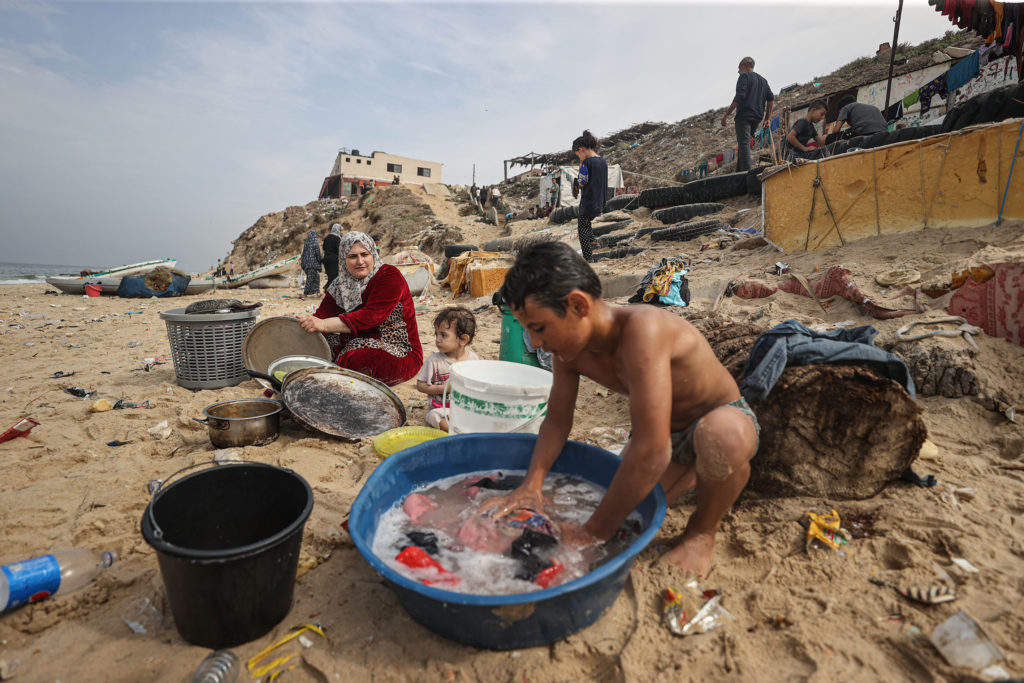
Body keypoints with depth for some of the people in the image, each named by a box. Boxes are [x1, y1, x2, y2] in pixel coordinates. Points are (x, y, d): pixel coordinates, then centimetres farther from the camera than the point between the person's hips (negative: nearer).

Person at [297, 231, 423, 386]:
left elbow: (370, 316, -27)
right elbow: (323, 313, -2)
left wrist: (324, 325, -36)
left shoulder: (390, 276, -14)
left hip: (400, 354, -6)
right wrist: (306, 324, -26)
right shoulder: (342, 284, 8)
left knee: (358, 354, -34)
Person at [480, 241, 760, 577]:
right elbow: (557, 419, -3)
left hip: (726, 417, -6)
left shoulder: (641, 328, -39)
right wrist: (531, 485, -18)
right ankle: (691, 474, 26)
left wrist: (594, 532, -32)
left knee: (720, 436, -40)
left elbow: (651, 451, -42)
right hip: (665, 433, 7)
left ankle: (702, 531, -7)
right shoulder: (568, 346, -14)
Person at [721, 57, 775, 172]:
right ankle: (739, 172, 12)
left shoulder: (744, 76, 0)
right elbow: (771, 99, 17)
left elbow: (739, 97, -14)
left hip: (744, 116, -8)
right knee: (744, 144, 15)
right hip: (757, 118, 8)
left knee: (743, 144, -14)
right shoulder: (763, 79, 24)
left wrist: (726, 115, -13)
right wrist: (768, 118, 19)